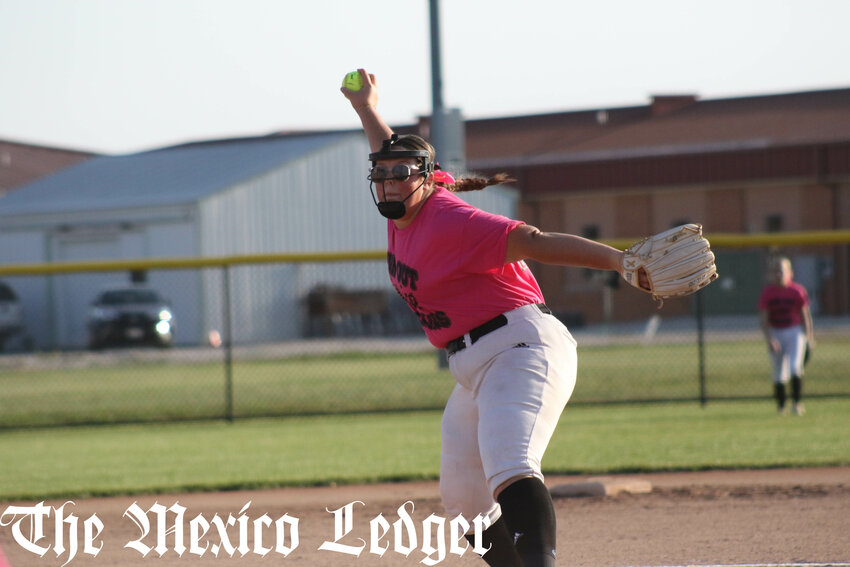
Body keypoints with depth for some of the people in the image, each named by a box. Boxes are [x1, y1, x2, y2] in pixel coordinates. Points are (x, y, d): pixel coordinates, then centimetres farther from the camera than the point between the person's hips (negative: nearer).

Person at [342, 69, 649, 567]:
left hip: (521, 350, -10)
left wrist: (617, 259, -37)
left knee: (509, 468, -34)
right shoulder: (404, 211, 10)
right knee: (465, 504, 11)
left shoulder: (450, 221, -15)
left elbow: (533, 241, -26)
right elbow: (390, 153, 33)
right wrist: (367, 109, 48)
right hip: (474, 374, 10)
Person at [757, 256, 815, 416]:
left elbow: (805, 315, 2)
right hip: (775, 333, 1)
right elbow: (763, 319, -6)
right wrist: (769, 339, -17)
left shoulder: (797, 290, -6)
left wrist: (809, 337, 1)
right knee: (779, 372, 6)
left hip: (795, 332, -1)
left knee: (795, 367, -17)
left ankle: (797, 402, -15)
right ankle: (781, 404, 18)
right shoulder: (767, 293, -5)